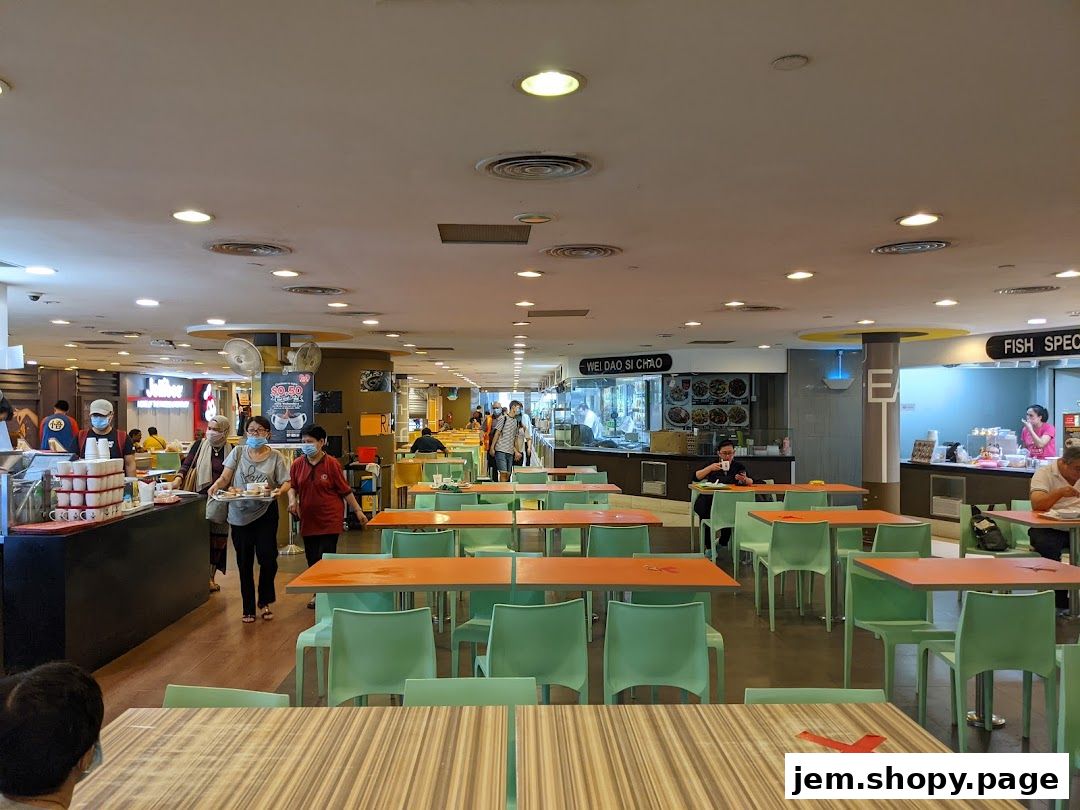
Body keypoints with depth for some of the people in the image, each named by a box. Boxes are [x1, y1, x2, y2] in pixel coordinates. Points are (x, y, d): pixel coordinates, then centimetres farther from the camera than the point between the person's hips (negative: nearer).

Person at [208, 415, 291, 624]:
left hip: (265, 514, -1)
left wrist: (280, 490, -24)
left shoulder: (275, 457, 1)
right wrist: (216, 486, -21)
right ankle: (248, 608, 21)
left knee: (267, 557, -4)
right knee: (244, 562, 8)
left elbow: (286, 482, -2)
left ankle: (265, 601, 21)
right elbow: (225, 477, 0)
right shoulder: (238, 452, 5)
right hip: (240, 514, 1)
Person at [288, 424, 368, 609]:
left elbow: (345, 490, -2)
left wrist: (358, 511, -1)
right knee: (312, 559, 10)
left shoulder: (332, 464, -7)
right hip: (308, 519, 4)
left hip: (330, 520, -4)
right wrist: (292, 499, -10)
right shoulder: (297, 464, 4)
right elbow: (292, 487, 12)